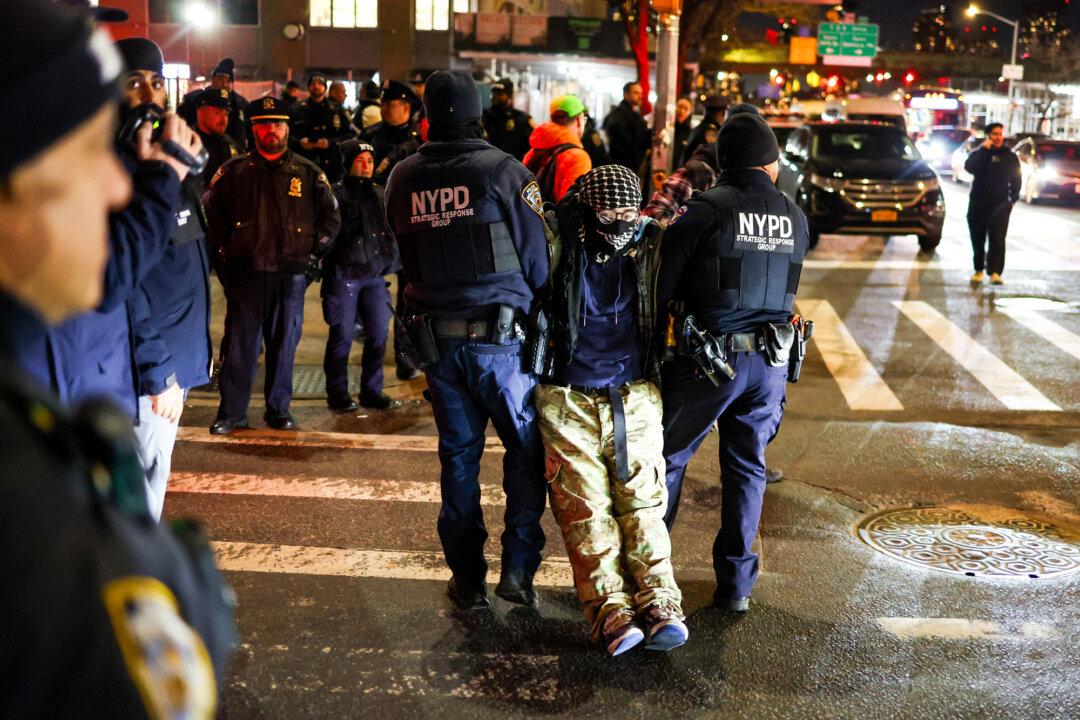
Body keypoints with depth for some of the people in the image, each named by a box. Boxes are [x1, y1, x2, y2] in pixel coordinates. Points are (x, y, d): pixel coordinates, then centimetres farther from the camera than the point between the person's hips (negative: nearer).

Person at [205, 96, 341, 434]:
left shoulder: (308, 173, 7)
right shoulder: (233, 171, 7)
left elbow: (331, 217, 13)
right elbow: (211, 212, 13)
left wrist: (312, 251, 5)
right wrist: (224, 248, 5)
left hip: (290, 273, 1)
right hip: (244, 271, 0)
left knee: (284, 344, 7)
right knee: (240, 343, 1)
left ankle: (279, 409, 19)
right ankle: (231, 412, 9)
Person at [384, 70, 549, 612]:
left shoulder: (403, 178, 3)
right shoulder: (504, 171, -9)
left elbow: (405, 257, 12)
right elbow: (537, 261, -6)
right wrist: (532, 308, 11)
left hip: (435, 337, 4)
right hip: (500, 334, -4)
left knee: (458, 453, 13)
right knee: (526, 447, 10)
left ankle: (467, 578, 19)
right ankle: (518, 567, 5)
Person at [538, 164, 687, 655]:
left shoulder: (649, 245, 6)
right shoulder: (563, 246, 0)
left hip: (634, 399, 2)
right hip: (570, 400, -1)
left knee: (643, 501, -5)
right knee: (586, 509, -8)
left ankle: (660, 605, -8)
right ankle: (610, 611, -10)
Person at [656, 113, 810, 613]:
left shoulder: (706, 210, -10)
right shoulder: (795, 217, 5)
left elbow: (661, 285, -10)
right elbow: (784, 286, 13)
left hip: (707, 359, -4)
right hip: (770, 360, 4)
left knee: (669, 458, 11)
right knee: (747, 467, 14)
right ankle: (736, 584, 20)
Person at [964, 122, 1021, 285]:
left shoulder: (1010, 157, 9)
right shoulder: (979, 153, 7)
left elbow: (1016, 180, 10)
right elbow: (969, 167, -14)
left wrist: (1013, 198, 0)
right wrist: (983, 149, -16)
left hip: (1000, 205, -1)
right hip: (978, 203, 1)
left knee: (997, 240, -13)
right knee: (978, 239, 8)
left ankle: (995, 272, -19)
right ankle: (979, 270, 20)